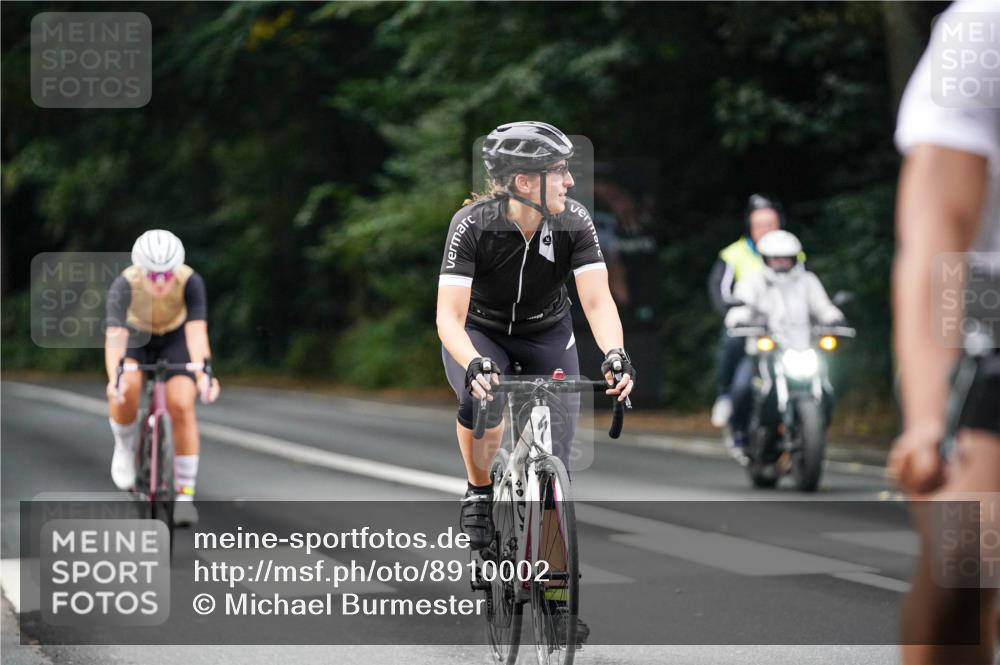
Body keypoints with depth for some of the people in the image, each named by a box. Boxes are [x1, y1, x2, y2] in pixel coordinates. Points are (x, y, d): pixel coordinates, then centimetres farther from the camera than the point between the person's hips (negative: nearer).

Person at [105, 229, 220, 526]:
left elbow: (197, 331, -42)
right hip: (135, 336, 0)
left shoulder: (191, 282, -33)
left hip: (175, 338, 0)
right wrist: (114, 378, -61)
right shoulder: (125, 284, -34)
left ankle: (186, 494, -9)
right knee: (125, 391, -30)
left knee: (181, 405, -20)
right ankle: (125, 444, 2)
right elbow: (115, 335, -44)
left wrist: (203, 373, -59)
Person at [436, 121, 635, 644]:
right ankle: (480, 494, -8)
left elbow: (597, 299, -27)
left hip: (546, 336, 3)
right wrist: (474, 364, -52)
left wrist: (615, 354, -47)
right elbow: (449, 315, -33)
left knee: (556, 459, -6)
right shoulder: (473, 224, -28)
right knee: (481, 402, -37)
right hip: (479, 333, -2)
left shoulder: (574, 222, -21)